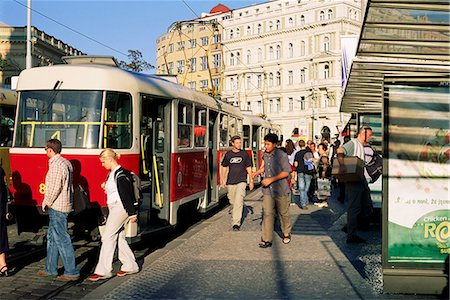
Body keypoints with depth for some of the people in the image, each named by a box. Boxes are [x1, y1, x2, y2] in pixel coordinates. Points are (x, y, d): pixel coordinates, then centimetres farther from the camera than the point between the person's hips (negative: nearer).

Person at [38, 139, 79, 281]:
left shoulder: (56, 165, -17)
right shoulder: (66, 163, 14)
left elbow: (55, 188, -22)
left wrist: (47, 203, -7)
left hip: (57, 206, -10)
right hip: (65, 204, 10)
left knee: (62, 239, -6)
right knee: (52, 237, 18)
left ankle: (71, 272, -3)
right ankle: (51, 268, 27)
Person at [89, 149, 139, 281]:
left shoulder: (120, 174, -16)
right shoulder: (112, 173, 14)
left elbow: (126, 194, -19)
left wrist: (132, 213, -19)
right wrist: (106, 187, 6)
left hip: (120, 208, -10)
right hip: (114, 208, 10)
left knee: (108, 237, -9)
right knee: (119, 237, 13)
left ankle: (103, 271, -6)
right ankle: (130, 266, 21)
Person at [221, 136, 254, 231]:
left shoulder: (244, 154, 3)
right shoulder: (228, 154, 5)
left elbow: (248, 168, 9)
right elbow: (224, 167, 15)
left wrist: (251, 181, 8)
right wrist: (223, 180, 11)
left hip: (241, 181, -2)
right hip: (230, 182, 2)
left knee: (238, 202, -14)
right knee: (233, 202, 9)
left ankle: (236, 223, -14)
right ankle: (236, 214, 36)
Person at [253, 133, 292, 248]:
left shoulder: (282, 155, -13)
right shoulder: (265, 155, 8)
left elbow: (286, 172, -16)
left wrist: (271, 179, -19)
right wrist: (257, 172, 14)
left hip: (280, 189, -4)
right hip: (267, 190, 5)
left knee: (283, 213, 10)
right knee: (267, 214, -3)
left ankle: (286, 233, 34)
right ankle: (266, 239, -1)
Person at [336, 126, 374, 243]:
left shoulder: (362, 146, 22)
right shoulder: (353, 143, -7)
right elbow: (340, 151, -24)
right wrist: (342, 165, -33)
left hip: (362, 181, 10)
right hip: (354, 181, -10)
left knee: (367, 207, 12)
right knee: (354, 208, -6)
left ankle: (351, 228, 23)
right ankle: (351, 236, 1)